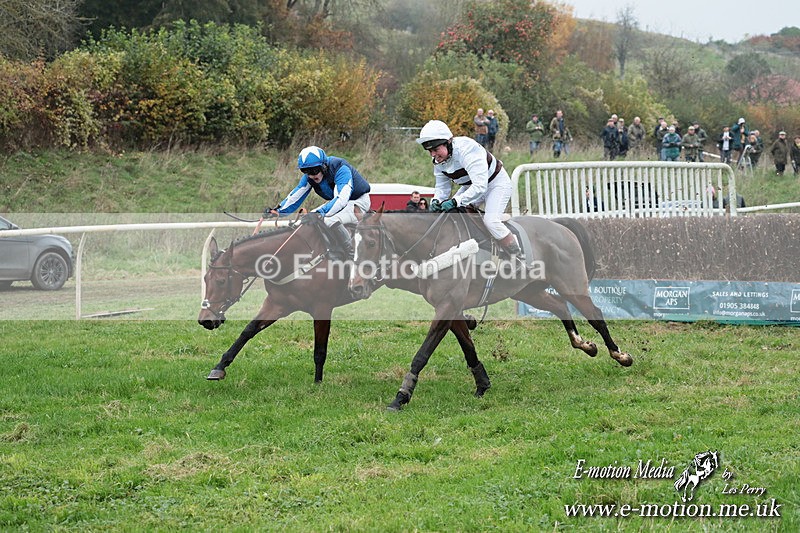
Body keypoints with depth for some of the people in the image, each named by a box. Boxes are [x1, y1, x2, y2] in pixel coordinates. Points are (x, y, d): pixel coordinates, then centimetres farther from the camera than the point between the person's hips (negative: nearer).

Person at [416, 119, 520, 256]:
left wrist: (455, 202, -45)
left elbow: (480, 186, -42)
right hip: (471, 186, 8)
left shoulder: (465, 149, -37)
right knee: (449, 212, -3)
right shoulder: (438, 160, -10)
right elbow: (442, 187, 0)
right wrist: (436, 201, -23)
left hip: (497, 183, -8)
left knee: (491, 221, -25)